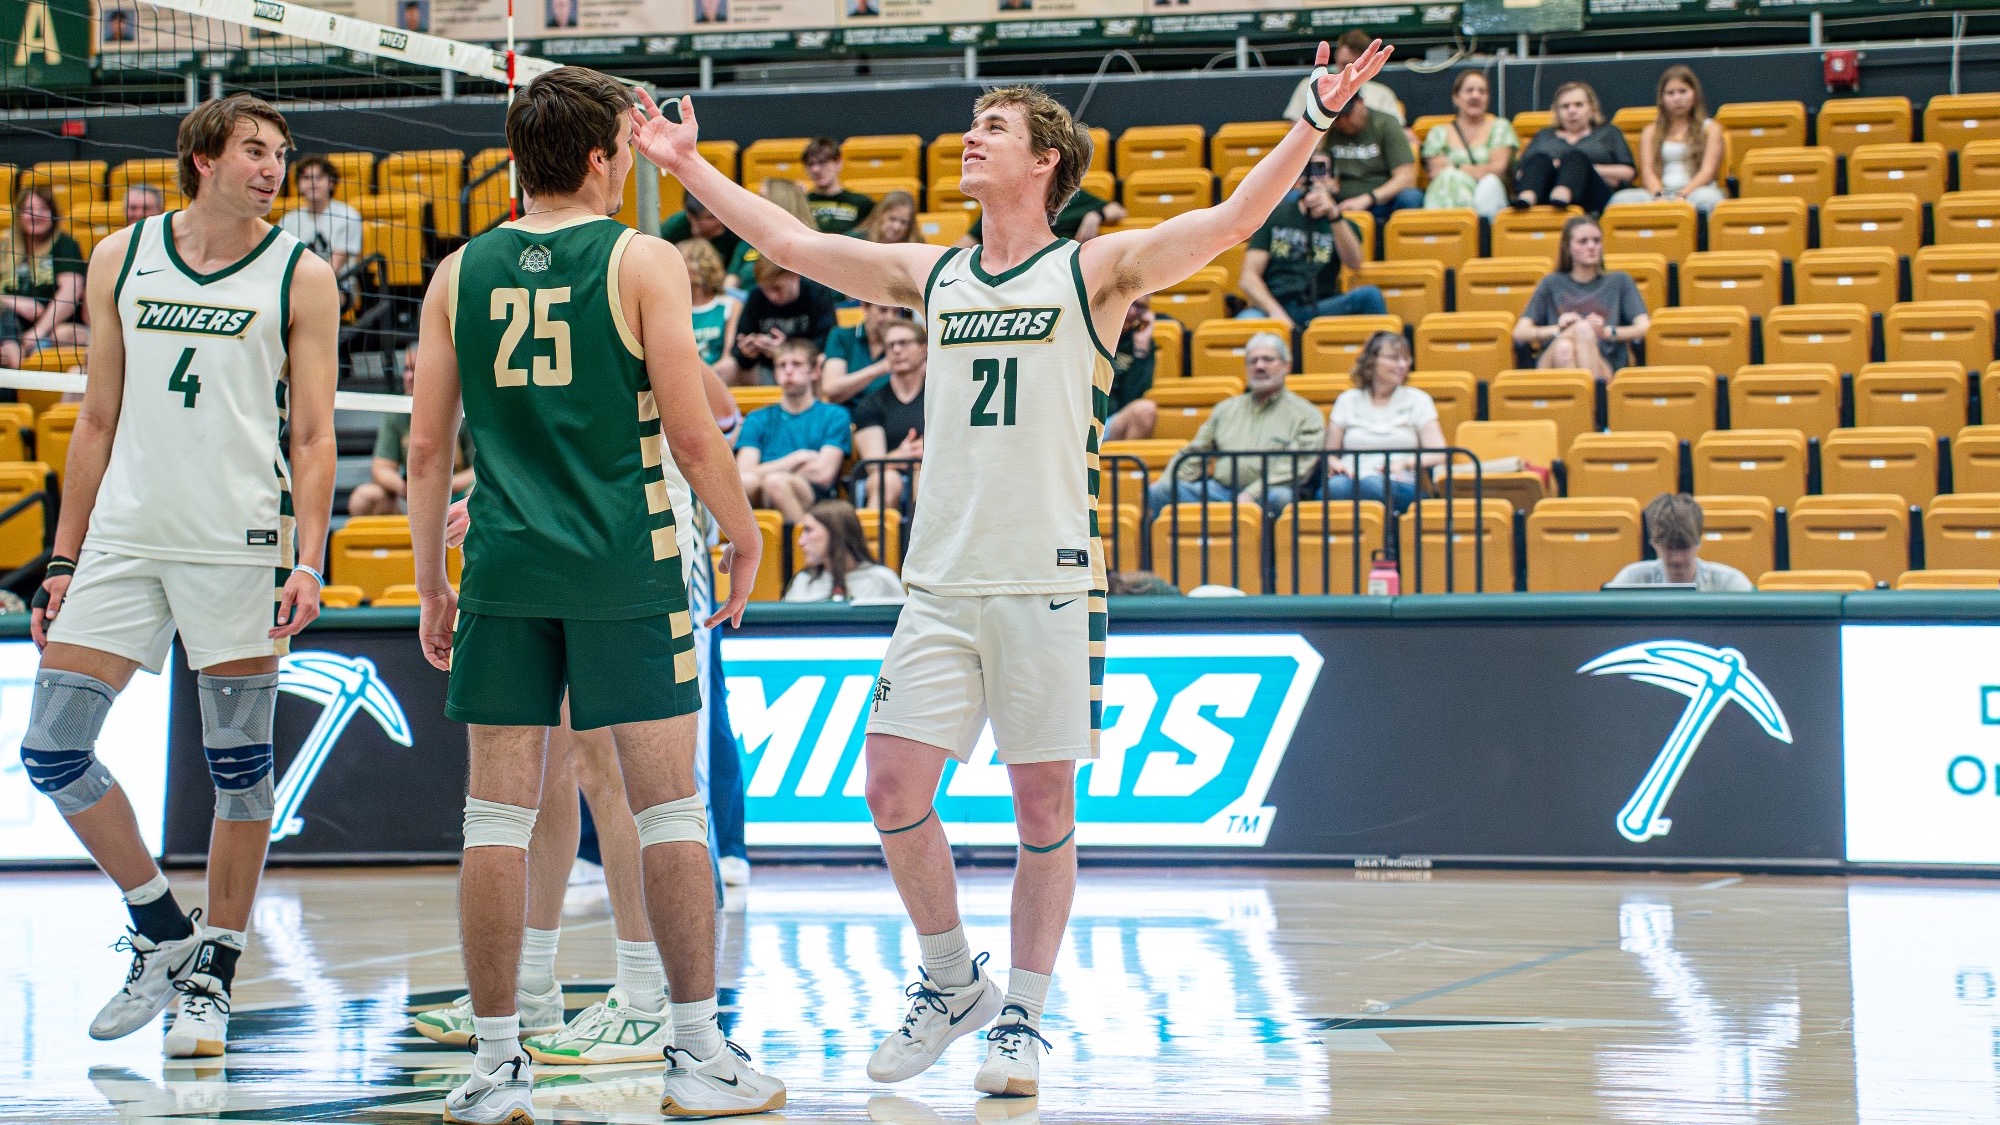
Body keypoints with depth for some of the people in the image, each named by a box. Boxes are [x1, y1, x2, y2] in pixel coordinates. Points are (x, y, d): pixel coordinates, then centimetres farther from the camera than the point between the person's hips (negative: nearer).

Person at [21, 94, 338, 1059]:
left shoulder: (300, 277, 2)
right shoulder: (120, 259, 11)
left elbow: (312, 438, -1)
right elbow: (97, 422, 14)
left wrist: (308, 563, -12)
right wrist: (65, 561, 12)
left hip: (239, 544, -3)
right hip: (123, 537, 3)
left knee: (238, 765, 0)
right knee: (51, 749, -1)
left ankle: (211, 973, 14)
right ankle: (162, 932, 17)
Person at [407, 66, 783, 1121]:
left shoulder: (461, 272, 7)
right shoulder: (641, 261, -3)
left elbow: (427, 446, 7)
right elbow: (691, 433, -7)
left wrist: (431, 584, 15)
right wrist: (743, 536, 8)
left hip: (505, 566, 3)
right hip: (627, 567, -3)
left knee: (498, 813, 5)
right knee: (668, 804, 4)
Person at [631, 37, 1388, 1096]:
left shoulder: (1093, 271, 1)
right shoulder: (930, 275, 13)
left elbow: (1232, 219, -9)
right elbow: (788, 240, 19)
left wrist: (1314, 117, -20)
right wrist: (686, 164, 21)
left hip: (1049, 581, -4)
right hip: (939, 581, 4)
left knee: (1044, 804, 1)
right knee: (894, 786, -2)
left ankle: (1023, 1016, 14)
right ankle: (951, 985, 17)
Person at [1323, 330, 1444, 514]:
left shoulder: (1418, 400, 18)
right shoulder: (1348, 401, 21)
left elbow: (1438, 455, 8)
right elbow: (1329, 452, 19)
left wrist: (1405, 463, -11)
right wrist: (1336, 464, -6)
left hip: (1398, 484, -1)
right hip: (1351, 479, 1)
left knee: (1371, 484, -39)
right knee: (1336, 487, -38)